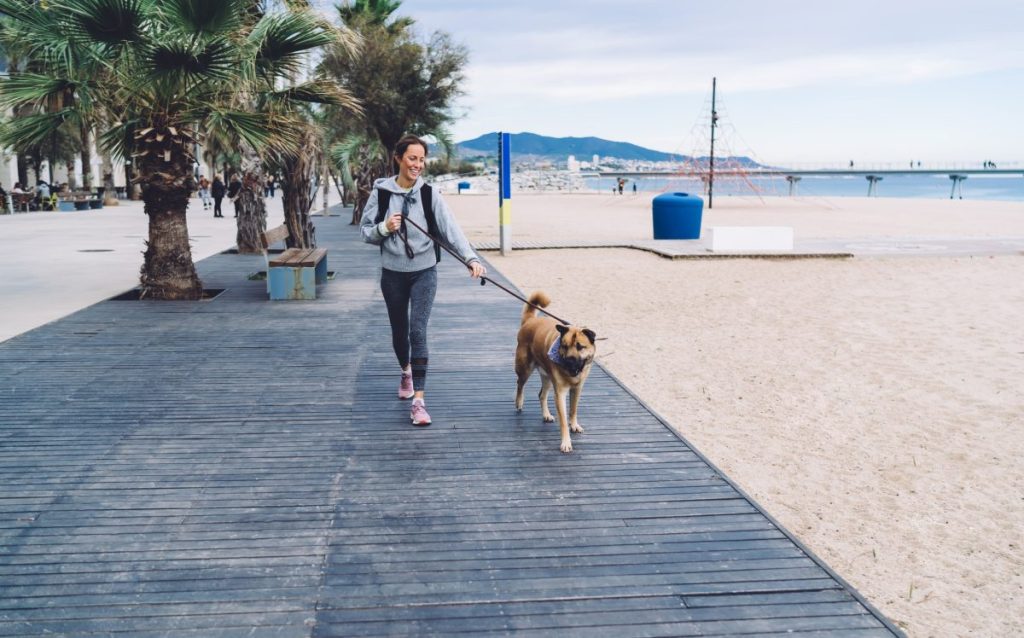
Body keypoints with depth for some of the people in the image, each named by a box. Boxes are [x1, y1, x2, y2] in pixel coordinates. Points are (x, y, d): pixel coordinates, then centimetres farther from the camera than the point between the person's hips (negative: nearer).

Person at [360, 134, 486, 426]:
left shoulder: (430, 194, -6)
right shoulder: (381, 192, -3)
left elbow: (451, 229, -16)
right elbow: (365, 232, 2)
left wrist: (471, 258, -30)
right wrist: (384, 228, -20)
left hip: (424, 272, -2)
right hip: (392, 273, 2)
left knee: (418, 331, -12)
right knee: (399, 330, 16)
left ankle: (419, 400, -11)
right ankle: (406, 372, 47)